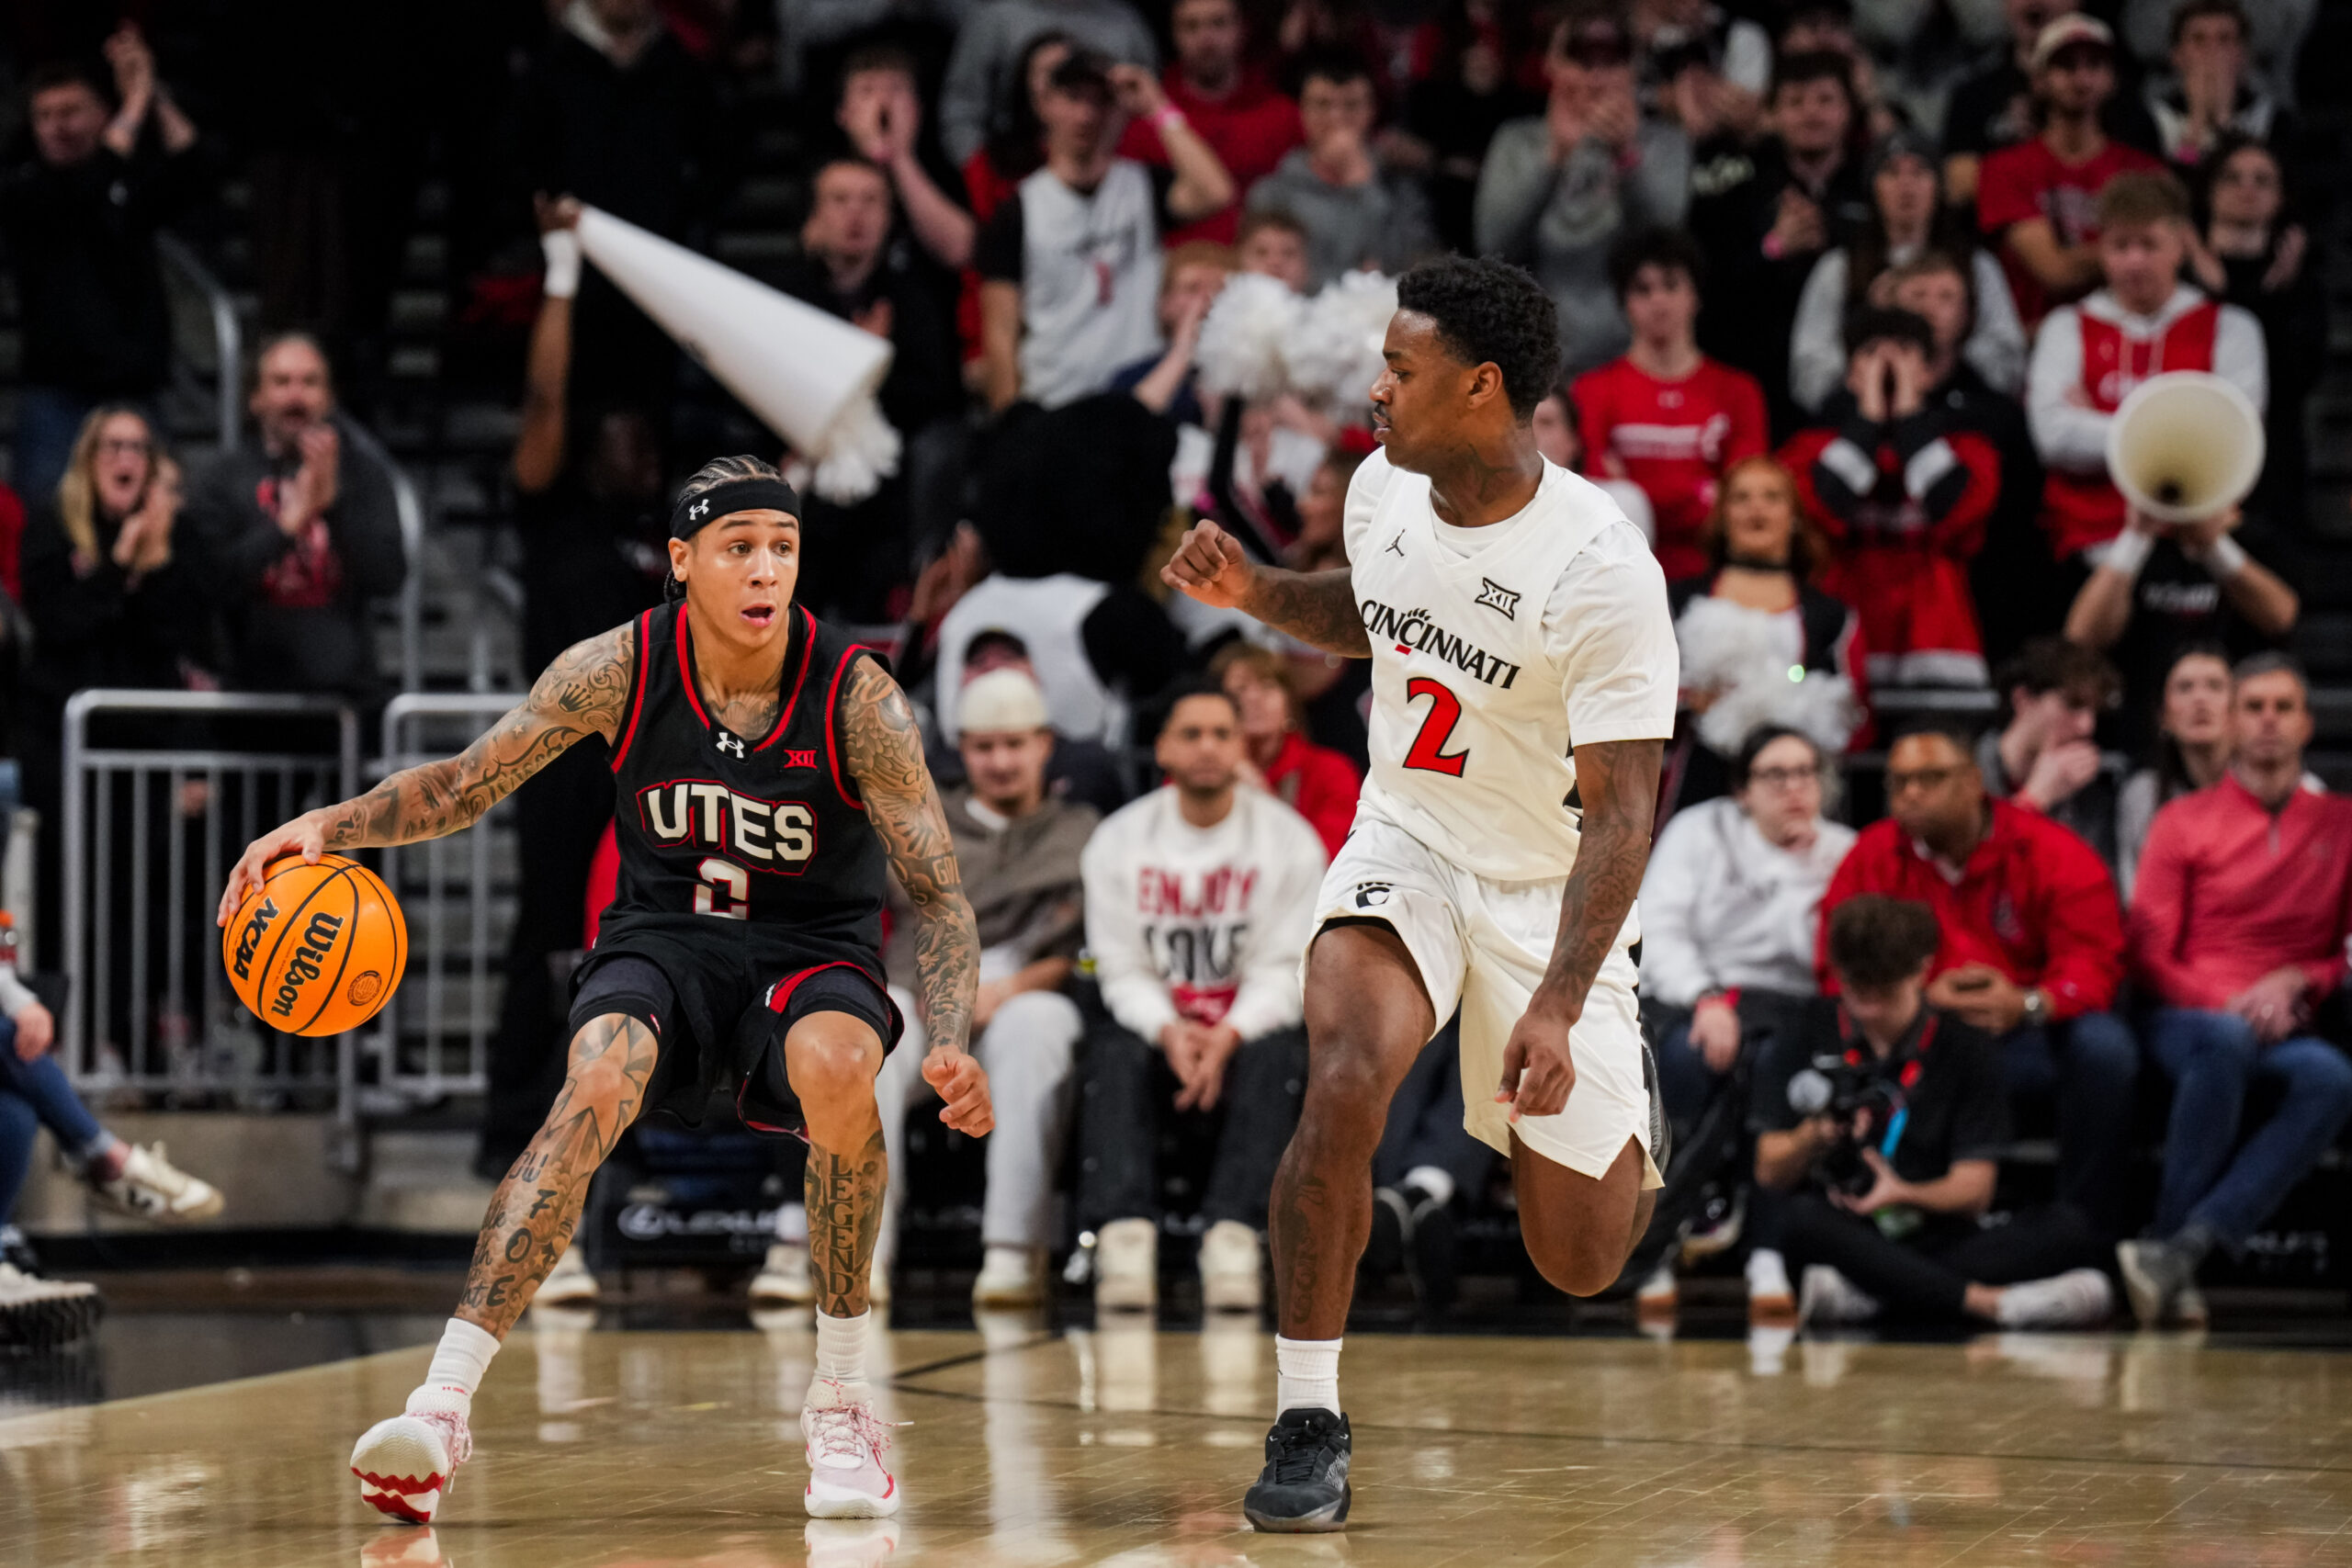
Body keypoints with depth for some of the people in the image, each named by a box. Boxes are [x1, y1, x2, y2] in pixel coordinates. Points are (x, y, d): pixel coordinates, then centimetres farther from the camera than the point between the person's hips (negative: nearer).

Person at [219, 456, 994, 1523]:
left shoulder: (859, 701, -16)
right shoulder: (618, 670, -11)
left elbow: (938, 893, -13)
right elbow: (466, 784, -2)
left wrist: (949, 1047, -30)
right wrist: (330, 825, -20)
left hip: (812, 952, -1)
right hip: (662, 937, 1)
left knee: (837, 1066, -36)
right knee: (596, 1087, -32)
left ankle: (842, 1405, -19)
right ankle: (441, 1409, -38)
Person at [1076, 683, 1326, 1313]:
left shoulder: (1290, 840, 0)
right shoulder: (1117, 841, 4)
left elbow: (1282, 971, -5)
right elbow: (1122, 971, 0)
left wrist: (1227, 1037, -25)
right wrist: (1169, 1032, -21)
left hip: (1251, 1025, -1)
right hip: (1156, 1020, 1)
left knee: (1275, 1057, -35)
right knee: (1113, 1054, -33)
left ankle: (1233, 1231, -46)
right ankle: (1123, 1231, -45)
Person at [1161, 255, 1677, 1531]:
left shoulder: (1604, 571, -25)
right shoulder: (1383, 487, -6)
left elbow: (1621, 811, -24)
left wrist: (1559, 1006, -33)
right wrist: (1256, 594, -2)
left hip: (1551, 888, -3)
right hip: (1408, 846, 3)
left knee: (1580, 1263, 5)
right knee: (1344, 1083, -28)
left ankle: (1622, 1108, 42)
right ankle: (1307, 1426, -19)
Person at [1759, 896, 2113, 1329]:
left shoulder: (1966, 1047, 8)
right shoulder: (1808, 1041, 9)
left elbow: (1973, 1192, 2)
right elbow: (1770, 1174, 4)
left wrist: (1905, 1195, -19)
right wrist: (1814, 1138, -17)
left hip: (1937, 1236, 2)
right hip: (1844, 1237, -2)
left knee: (2069, 1229, -24)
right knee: (1803, 1219, -36)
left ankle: (1862, 1295, -38)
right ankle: (1992, 1303, -39)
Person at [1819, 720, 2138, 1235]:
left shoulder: (2052, 854, -4)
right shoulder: (1874, 857, 3)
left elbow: (2094, 965, -11)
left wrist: (2028, 1004, -33)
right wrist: (1920, 998, -20)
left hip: (2028, 1042, -1)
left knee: (2102, 1045, -32)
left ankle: (2091, 1228, -21)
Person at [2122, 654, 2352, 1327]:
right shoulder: (2185, 822, 11)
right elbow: (2150, 956, 5)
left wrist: (2296, 982, -7)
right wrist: (2230, 1008, -12)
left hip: (2287, 1030, 2)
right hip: (2190, 1020, -1)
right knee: (2227, 1041, -40)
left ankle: (2177, 1249, -43)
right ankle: (2177, 1265, -37)